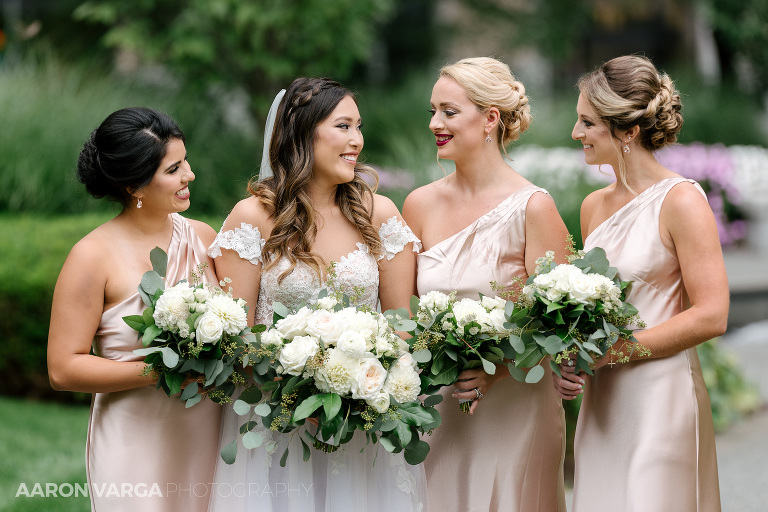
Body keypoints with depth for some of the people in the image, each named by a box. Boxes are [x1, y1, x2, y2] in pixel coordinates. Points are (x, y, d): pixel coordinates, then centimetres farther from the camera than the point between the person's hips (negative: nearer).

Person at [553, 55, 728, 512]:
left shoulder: (681, 200, -10)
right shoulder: (594, 206, 11)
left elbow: (711, 316, -15)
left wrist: (608, 353, -15)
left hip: (660, 400, -6)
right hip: (601, 403, 6)